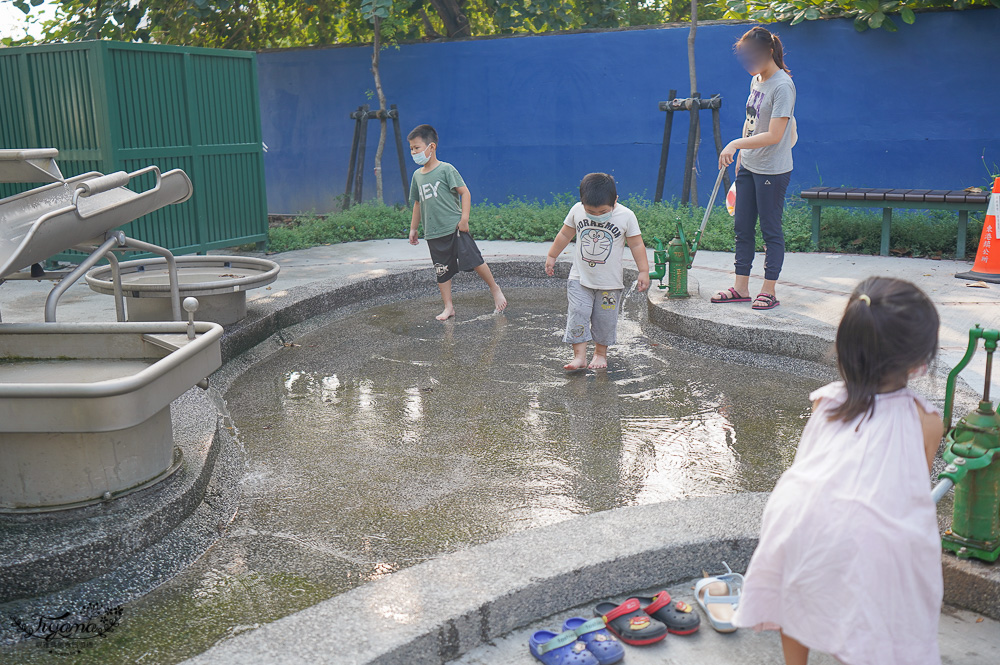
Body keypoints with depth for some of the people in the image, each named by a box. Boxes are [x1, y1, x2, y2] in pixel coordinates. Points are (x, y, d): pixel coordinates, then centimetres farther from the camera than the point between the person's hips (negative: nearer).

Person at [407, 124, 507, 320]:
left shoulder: (446, 169, -6)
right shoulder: (417, 175, 12)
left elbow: (464, 192, -8)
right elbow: (418, 203, 21)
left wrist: (464, 218, -15)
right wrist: (413, 229, 20)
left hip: (455, 228, -5)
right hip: (433, 234, 6)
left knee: (474, 261, -10)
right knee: (442, 272, 7)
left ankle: (495, 289, 11)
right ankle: (448, 307, 16)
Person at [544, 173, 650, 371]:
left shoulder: (626, 216, -12)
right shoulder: (577, 211, -6)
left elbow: (636, 245, -4)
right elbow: (565, 235, 9)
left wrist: (643, 271, -6)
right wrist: (552, 256, 16)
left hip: (610, 282, -1)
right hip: (580, 278, 1)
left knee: (605, 319, 5)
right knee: (578, 314, -9)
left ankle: (600, 353, 24)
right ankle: (579, 356, -7)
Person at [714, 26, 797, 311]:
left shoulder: (782, 86, -17)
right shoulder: (756, 80, 9)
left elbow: (773, 135, -22)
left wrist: (737, 144, -21)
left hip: (772, 171, -9)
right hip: (749, 167, 9)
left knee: (771, 230, 1)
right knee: (743, 227, 11)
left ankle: (769, 290, 10)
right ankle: (741, 288, 19)